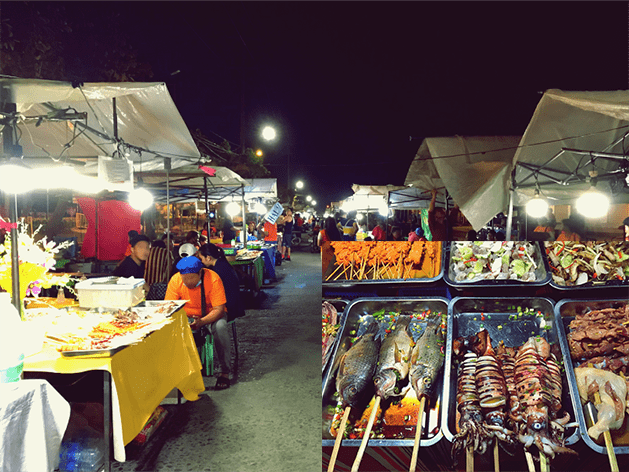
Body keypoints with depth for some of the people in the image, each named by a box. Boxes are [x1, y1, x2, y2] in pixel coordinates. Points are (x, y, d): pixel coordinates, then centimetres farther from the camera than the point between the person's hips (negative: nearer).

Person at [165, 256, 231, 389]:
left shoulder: (213, 279, -25)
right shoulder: (175, 280, -16)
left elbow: (219, 309, -25)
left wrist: (202, 322, -42)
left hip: (211, 315, -3)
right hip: (187, 317, 3)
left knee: (220, 327, -35)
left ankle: (224, 372, -19)